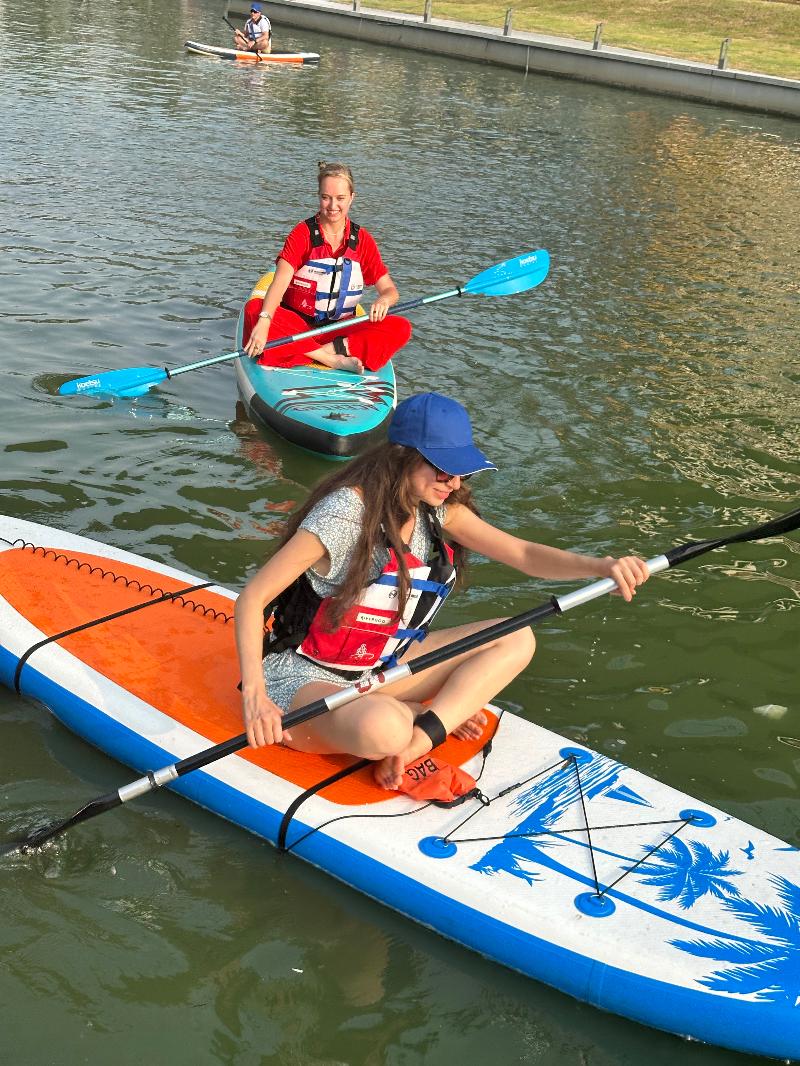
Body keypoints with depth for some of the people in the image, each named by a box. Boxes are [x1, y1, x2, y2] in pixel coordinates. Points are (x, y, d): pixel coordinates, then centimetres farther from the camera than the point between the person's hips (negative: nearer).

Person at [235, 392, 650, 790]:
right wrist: (254, 694, -34)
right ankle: (435, 717, -6)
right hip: (303, 679, -8)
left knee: (516, 640, -2)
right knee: (384, 729, -42)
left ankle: (417, 740, -17)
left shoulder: (437, 511, -1)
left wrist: (601, 565, -22)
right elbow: (253, 597, -23)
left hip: (377, 668, 8)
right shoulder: (347, 511, -24)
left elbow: (524, 554, -4)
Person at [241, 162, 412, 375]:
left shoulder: (362, 240, 3)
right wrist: (264, 321, -40)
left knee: (401, 328, -19)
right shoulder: (304, 233, -5)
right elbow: (281, 280, -21)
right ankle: (333, 359, -37)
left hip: (340, 330, 2)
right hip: (296, 324, -2)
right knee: (253, 309, -33)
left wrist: (383, 300, -27)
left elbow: (391, 290, 0)